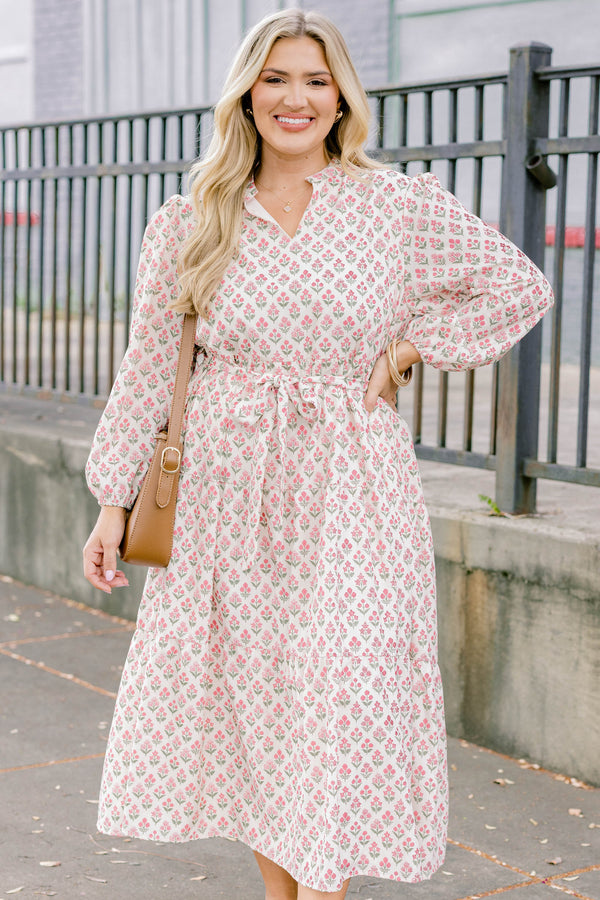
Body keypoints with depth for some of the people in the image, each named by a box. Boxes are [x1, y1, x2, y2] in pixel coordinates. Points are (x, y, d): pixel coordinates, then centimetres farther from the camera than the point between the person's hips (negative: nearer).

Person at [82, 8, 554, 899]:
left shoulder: (403, 207, -1)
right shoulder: (191, 224, 4)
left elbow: (522, 288, 6)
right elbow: (149, 364, 7)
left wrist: (415, 342, -4)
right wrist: (113, 499, 5)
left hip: (349, 490, -2)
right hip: (227, 490, 2)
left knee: (339, 700, -5)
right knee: (246, 692, 8)